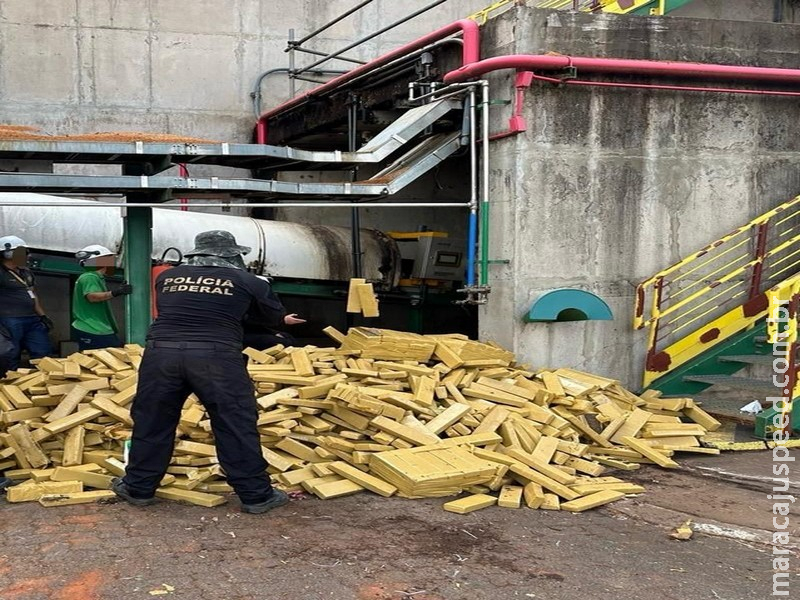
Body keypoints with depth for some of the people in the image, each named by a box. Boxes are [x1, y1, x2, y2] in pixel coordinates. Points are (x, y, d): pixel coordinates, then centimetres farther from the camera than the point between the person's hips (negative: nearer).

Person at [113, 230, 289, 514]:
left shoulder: (167, 277, 18)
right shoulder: (247, 281, 10)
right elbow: (275, 317, 23)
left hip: (162, 352, 3)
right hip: (216, 357, -3)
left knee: (152, 421, 16)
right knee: (236, 425, 6)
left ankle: (139, 488, 27)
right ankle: (256, 495, 10)